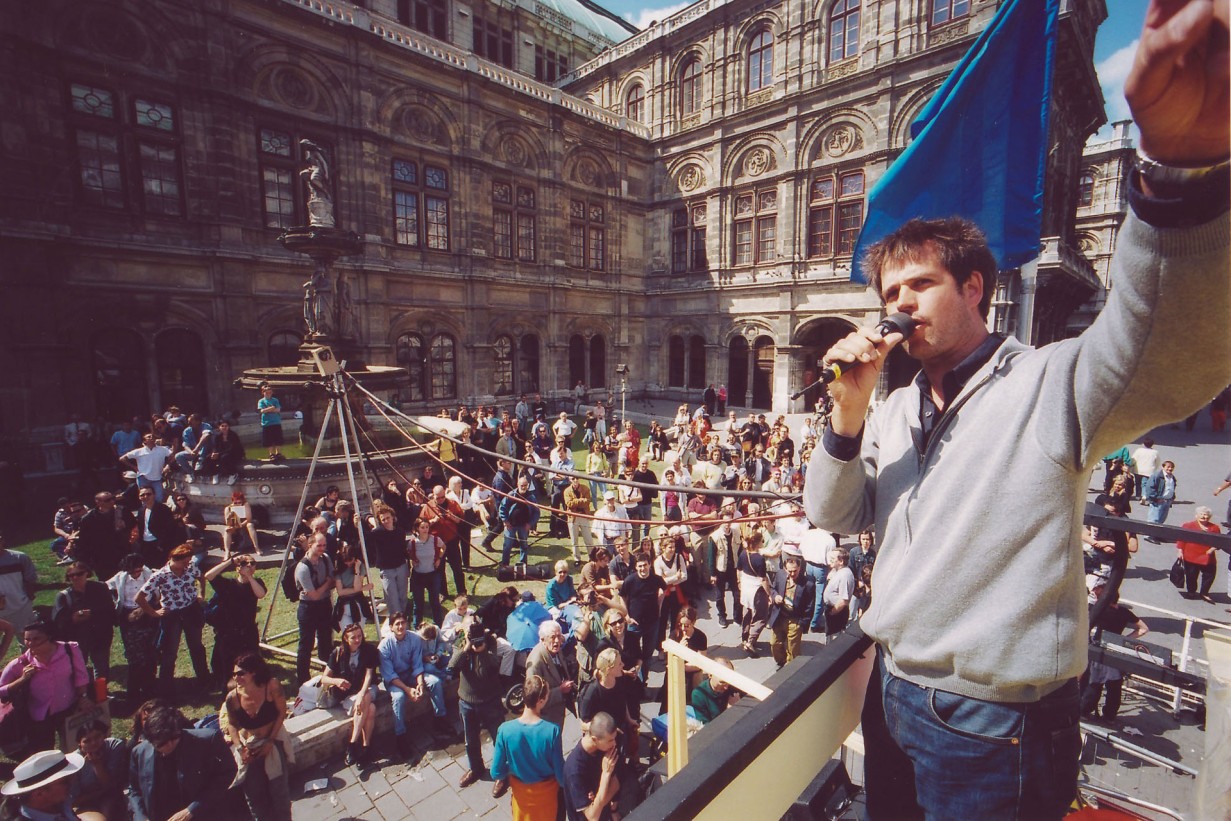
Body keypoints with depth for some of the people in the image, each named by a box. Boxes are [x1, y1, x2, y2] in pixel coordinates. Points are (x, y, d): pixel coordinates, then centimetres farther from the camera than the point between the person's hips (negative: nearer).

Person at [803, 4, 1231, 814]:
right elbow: (834, 517, 0)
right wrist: (849, 415, -15)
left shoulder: (1050, 385, -13)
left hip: (995, 730, -5)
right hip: (892, 694, 6)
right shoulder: (894, 409, 4)